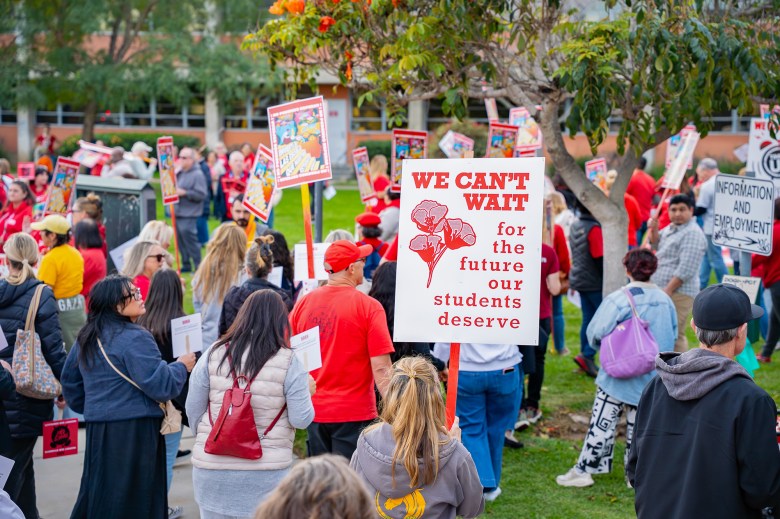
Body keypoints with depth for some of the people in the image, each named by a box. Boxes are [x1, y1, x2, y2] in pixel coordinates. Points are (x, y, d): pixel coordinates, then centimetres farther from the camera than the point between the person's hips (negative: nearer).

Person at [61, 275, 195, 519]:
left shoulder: (86, 337, 12)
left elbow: (70, 380, 22)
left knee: (98, 494, 16)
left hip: (97, 428, 8)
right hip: (134, 431, -8)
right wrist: (182, 366, -1)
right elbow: (161, 386, -19)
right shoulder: (136, 338, -15)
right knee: (133, 499, 0)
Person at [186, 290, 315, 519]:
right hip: (266, 473, -2)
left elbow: (193, 411, 4)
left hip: (212, 467, 2)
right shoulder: (288, 361, -8)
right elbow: (300, 419, -8)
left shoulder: (214, 354, -1)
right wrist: (307, 392, 11)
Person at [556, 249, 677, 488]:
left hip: (619, 376, -4)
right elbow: (672, 336, 9)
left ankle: (584, 470, 8)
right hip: (652, 377, 4)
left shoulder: (617, 300, -17)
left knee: (602, 423, 2)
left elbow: (595, 334, -14)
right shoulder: (665, 300, -1)